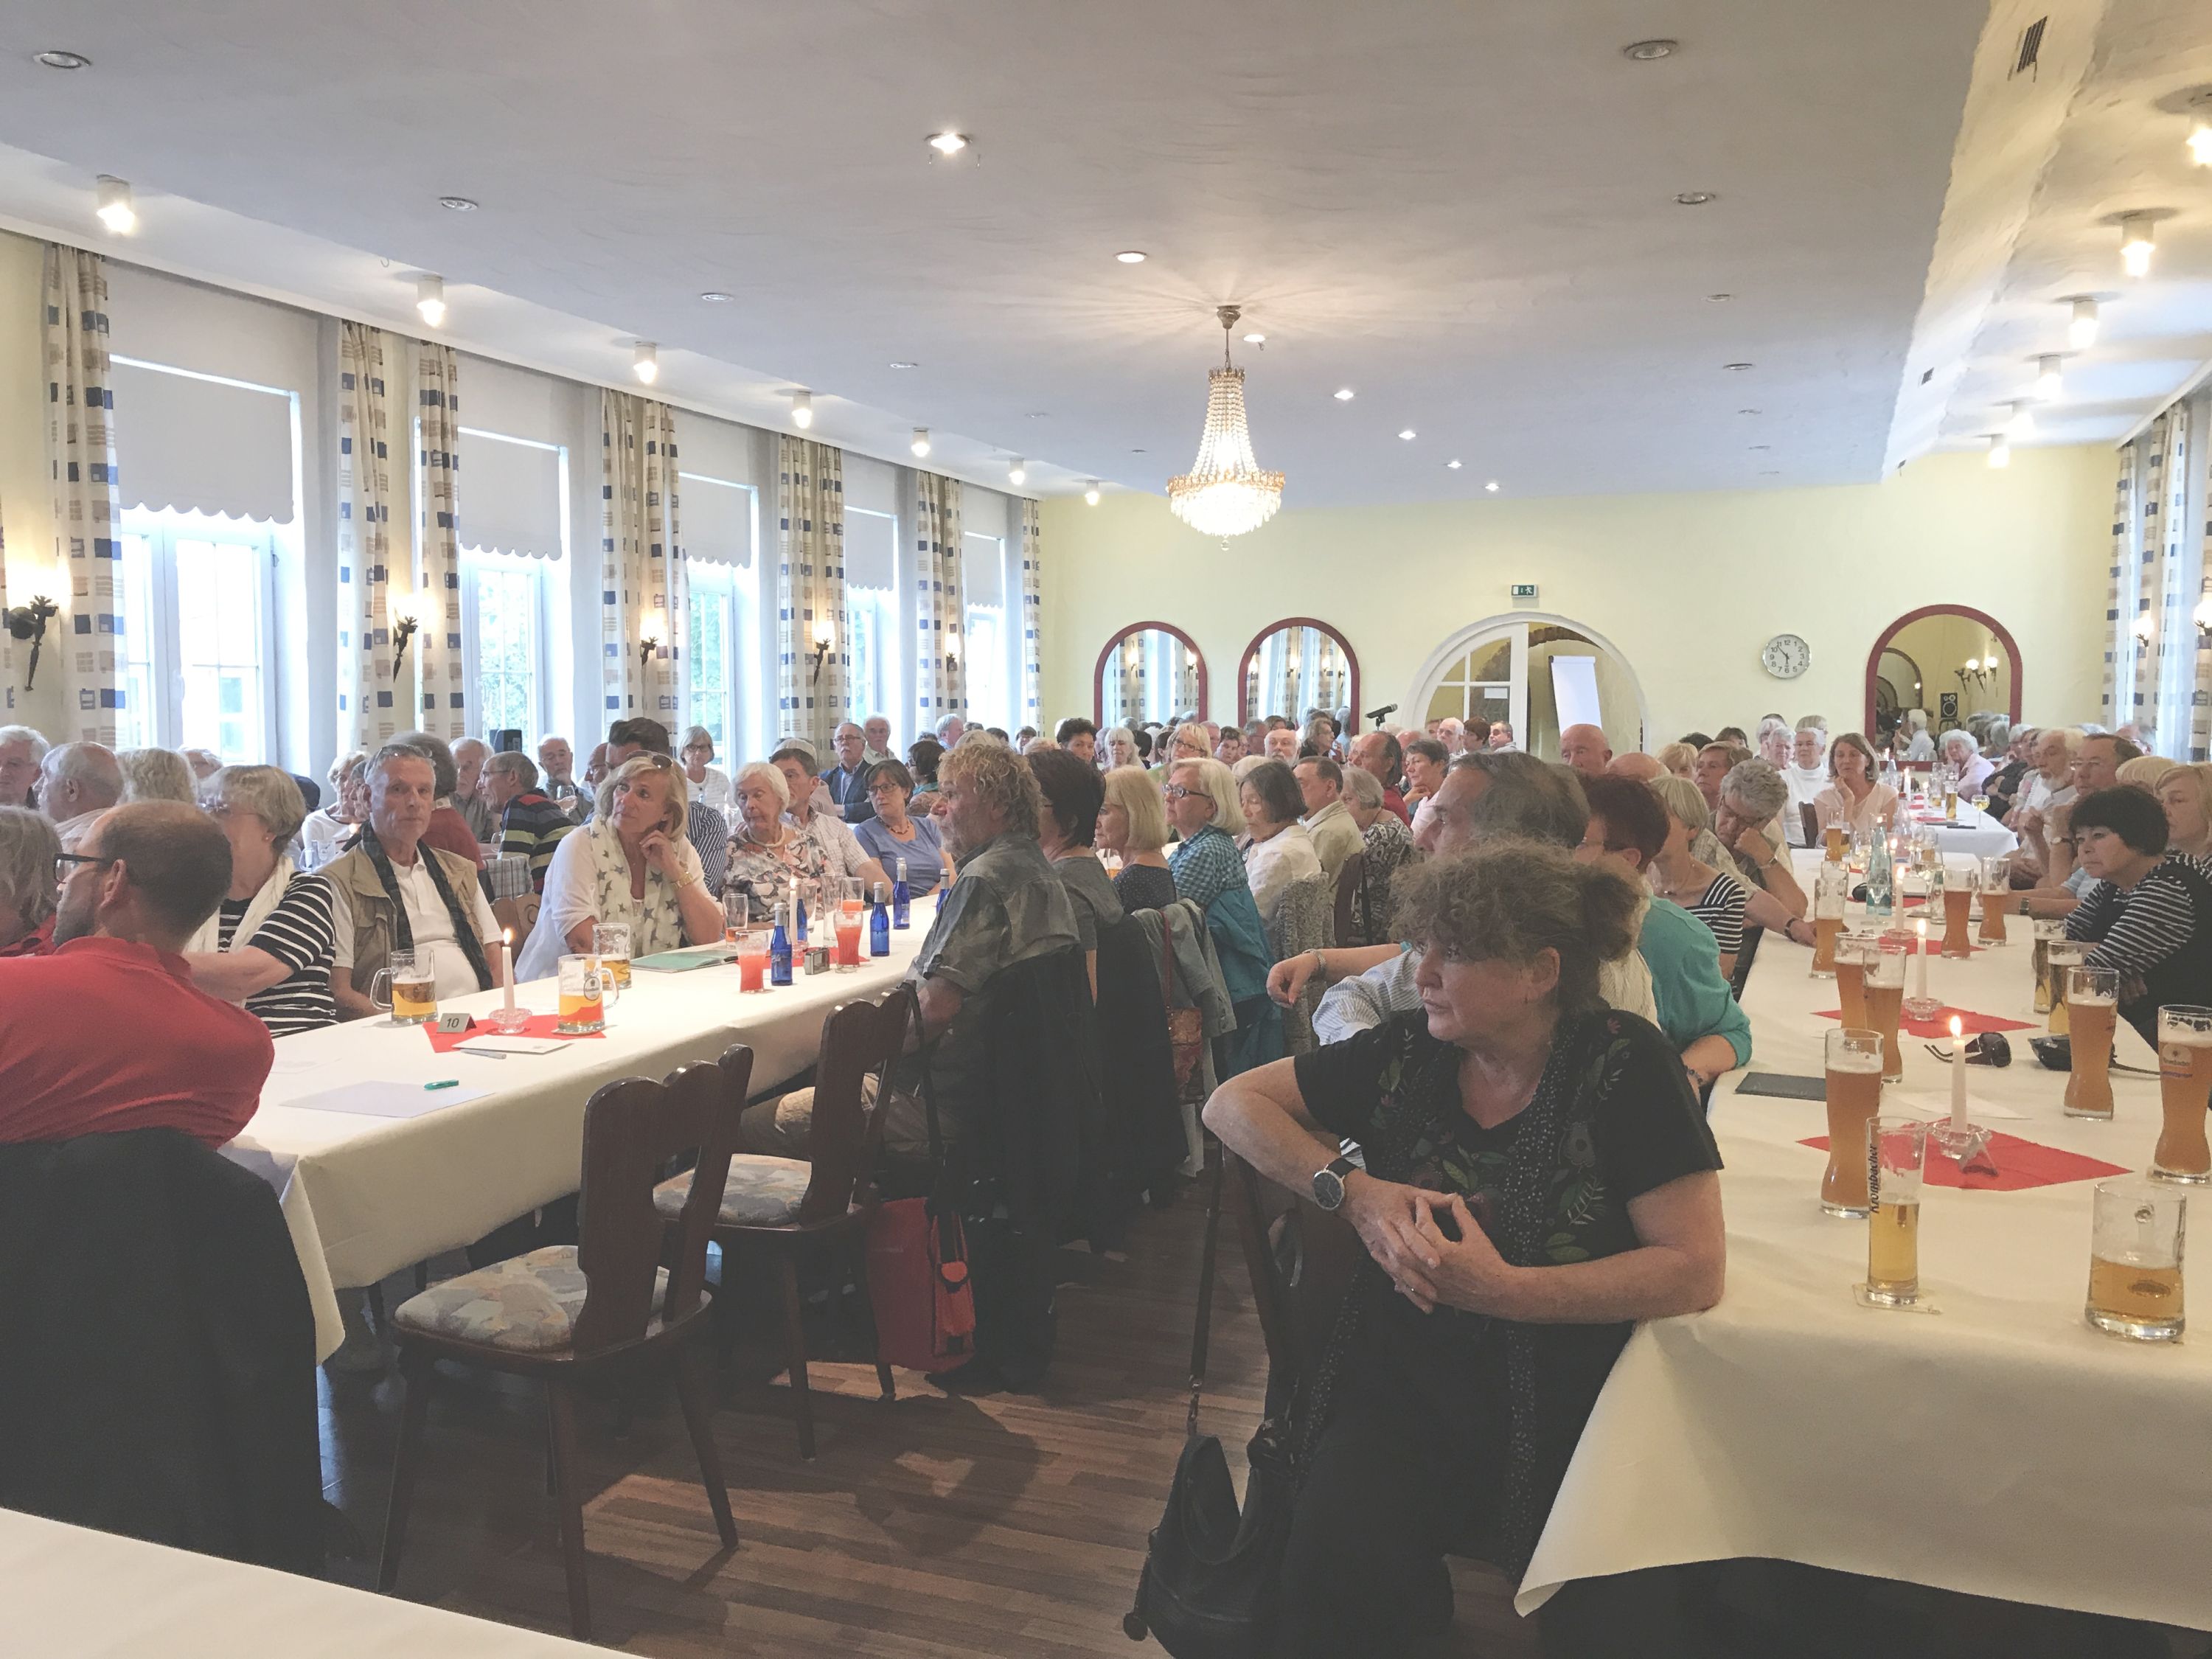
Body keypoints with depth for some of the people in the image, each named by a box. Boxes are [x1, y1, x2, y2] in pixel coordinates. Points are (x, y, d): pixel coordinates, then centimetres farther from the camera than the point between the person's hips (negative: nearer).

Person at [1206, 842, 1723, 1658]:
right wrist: (1355, 1193, -9)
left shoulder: (1622, 1064, -8)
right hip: (1401, 1384, 2)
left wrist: (1500, 1288, -21)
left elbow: (1696, 1267, -12)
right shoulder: (1408, 1051, 1)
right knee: (1336, 1562, -25)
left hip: (1559, 1407, -1)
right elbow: (1232, 1102, 7)